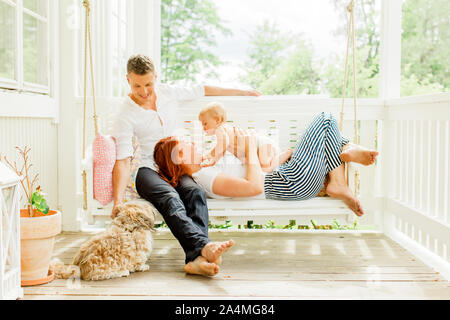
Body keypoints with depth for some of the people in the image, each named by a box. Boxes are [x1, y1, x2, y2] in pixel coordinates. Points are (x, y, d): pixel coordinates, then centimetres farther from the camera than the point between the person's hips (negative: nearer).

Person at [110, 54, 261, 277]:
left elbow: (203, 90, 21)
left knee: (195, 192, -31)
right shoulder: (126, 117, -6)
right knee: (170, 198, -36)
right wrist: (118, 200, -26)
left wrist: (242, 92, 29)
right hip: (148, 170, -3)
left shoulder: (168, 93, 7)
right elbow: (122, 160, -13)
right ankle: (204, 247, -59)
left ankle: (196, 259, -51)